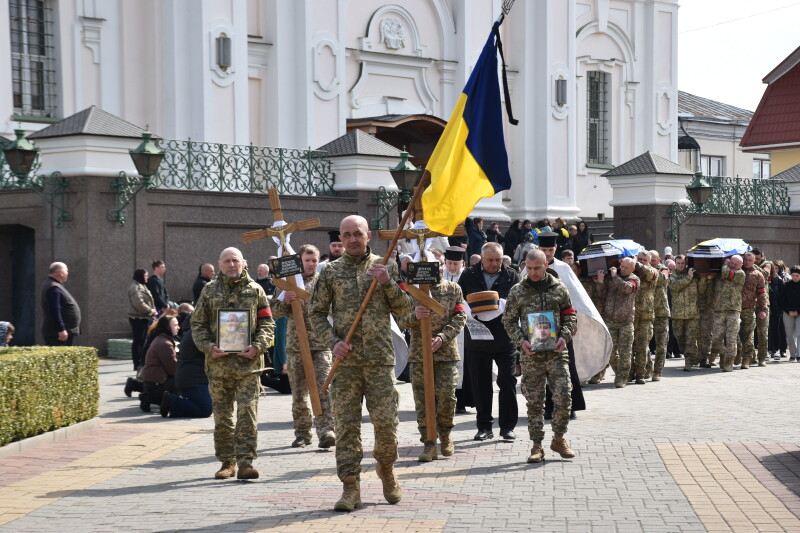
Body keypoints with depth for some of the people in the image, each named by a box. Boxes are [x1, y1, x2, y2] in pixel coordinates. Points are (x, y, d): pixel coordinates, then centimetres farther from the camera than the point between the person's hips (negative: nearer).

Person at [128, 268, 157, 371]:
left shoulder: (142, 286, 19)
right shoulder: (135, 288, -14)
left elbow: (148, 301, 24)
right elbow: (139, 303, -23)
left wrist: (153, 310, 7)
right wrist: (151, 311, -14)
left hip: (144, 317, 10)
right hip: (138, 318, -10)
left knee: (142, 341, 12)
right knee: (138, 341, -7)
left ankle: (141, 362, 16)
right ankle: (137, 364, -6)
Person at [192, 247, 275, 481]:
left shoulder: (255, 290, 7)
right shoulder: (210, 290, 10)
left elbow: (267, 323, 7)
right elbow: (198, 324, 9)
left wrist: (257, 346, -9)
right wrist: (208, 346, -7)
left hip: (248, 363, -2)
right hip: (218, 364, 2)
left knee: (247, 413, -7)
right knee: (222, 417, 7)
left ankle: (245, 461, -5)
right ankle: (227, 462, 16)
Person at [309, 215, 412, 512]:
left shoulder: (385, 267, 8)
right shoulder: (331, 272, 8)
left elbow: (404, 310, 7)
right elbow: (316, 313, 9)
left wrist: (388, 283, -9)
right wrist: (333, 342, -6)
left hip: (380, 357, 0)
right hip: (345, 359, 0)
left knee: (386, 421, -1)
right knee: (346, 424, -1)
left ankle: (386, 469, 25)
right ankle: (350, 487, 3)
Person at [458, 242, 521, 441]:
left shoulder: (512, 277, 3)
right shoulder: (468, 276, 5)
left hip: (505, 339, -1)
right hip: (477, 338, 1)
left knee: (507, 382, 0)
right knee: (480, 384, 6)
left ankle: (508, 426, 9)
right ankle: (484, 427, 15)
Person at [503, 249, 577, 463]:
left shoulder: (559, 288, 7)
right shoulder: (517, 291, 5)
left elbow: (570, 316, 12)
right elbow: (509, 321, 8)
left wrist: (565, 336, -5)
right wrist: (521, 341, -8)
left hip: (556, 352, 0)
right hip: (530, 354, 0)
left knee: (564, 397, -6)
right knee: (534, 402, 3)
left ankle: (559, 439, 13)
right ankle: (537, 446, 10)